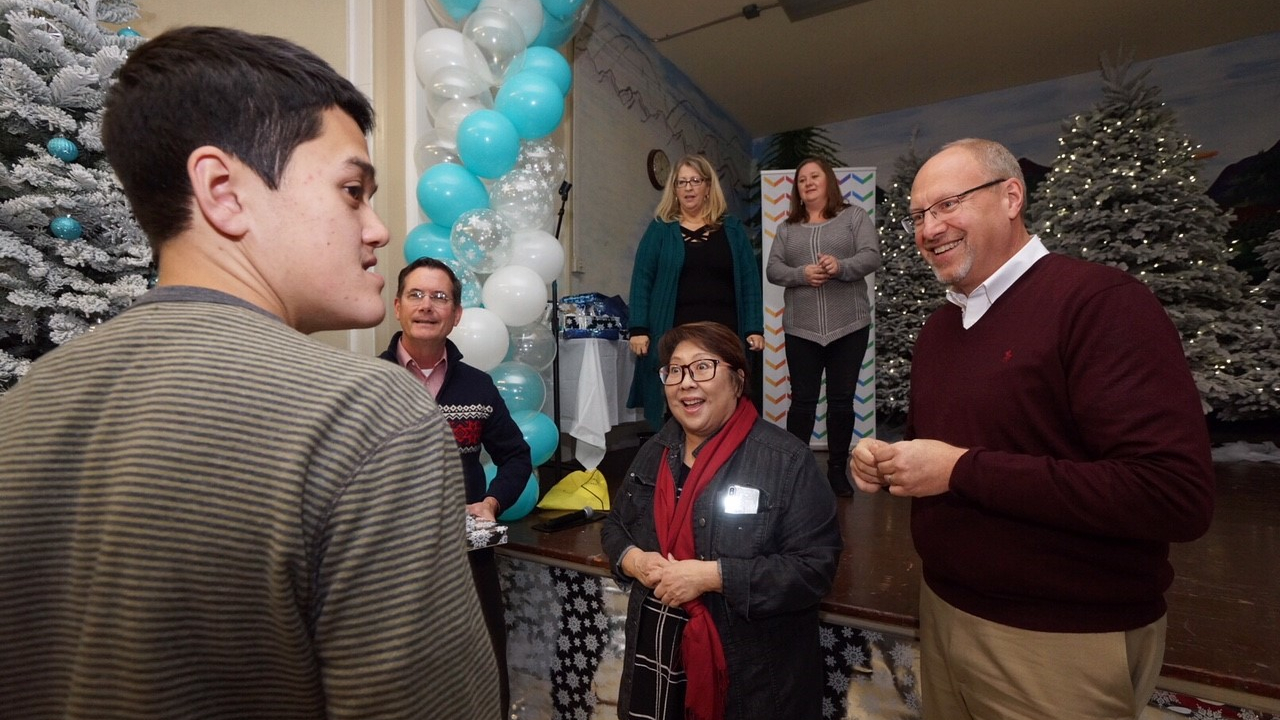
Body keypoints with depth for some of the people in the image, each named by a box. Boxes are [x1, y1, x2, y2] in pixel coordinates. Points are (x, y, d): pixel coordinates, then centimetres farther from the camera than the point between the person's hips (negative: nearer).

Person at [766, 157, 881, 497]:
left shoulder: (854, 216, 7)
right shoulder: (787, 228, 14)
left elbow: (872, 257, -5)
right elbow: (773, 269, 4)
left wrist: (841, 266, -24)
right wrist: (801, 274, -16)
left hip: (848, 326, -1)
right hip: (801, 328, 1)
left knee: (842, 400, 6)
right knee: (802, 400, 2)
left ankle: (837, 470, 18)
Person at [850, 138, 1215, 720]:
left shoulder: (1099, 301, -17)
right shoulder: (937, 327, 8)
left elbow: (1175, 496, -26)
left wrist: (962, 470, -25)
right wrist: (887, 458, -4)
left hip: (1061, 643, -7)